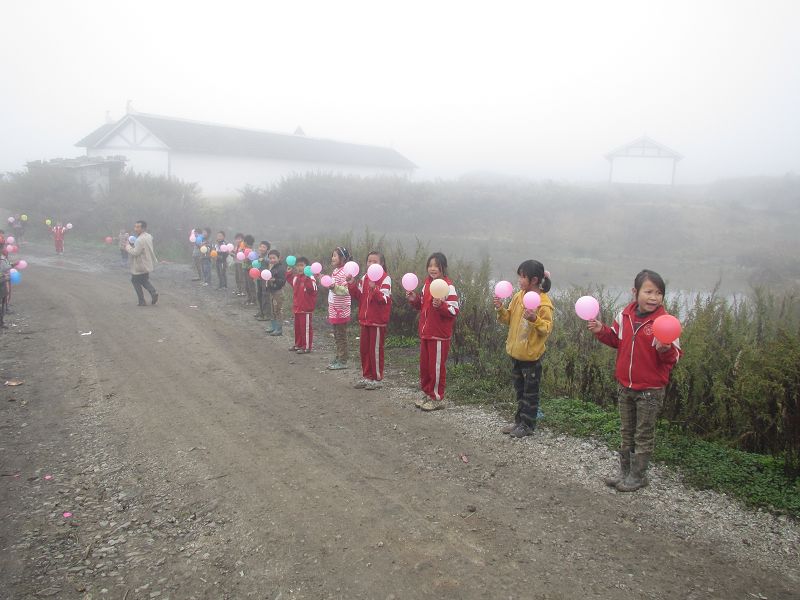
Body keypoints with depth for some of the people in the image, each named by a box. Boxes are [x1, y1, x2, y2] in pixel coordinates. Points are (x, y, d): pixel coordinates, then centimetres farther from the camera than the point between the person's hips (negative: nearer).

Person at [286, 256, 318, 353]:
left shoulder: (310, 278, -17)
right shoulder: (296, 277, 8)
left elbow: (312, 289, -32)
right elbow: (291, 282, 27)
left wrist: (307, 279, -42)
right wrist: (289, 273, 13)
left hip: (306, 308, -8)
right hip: (297, 307, 9)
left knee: (306, 328, 1)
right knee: (297, 327, 18)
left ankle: (306, 347, 9)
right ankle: (298, 345, 31)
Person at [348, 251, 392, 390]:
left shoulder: (385, 279, -11)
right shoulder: (364, 278, 8)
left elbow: (384, 299, -20)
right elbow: (358, 297, 7)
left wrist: (374, 288, -34)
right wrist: (352, 284, -7)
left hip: (378, 321, -6)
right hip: (365, 319, 7)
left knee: (376, 350, 2)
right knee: (364, 349, 12)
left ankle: (377, 378, 14)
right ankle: (367, 376, 25)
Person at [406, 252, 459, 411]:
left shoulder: (448, 287, -14)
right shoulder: (427, 283, 9)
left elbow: (454, 311, -17)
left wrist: (441, 306, -33)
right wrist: (414, 299, 3)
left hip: (439, 335, -7)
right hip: (425, 332, 7)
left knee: (437, 366, 3)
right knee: (424, 365, 16)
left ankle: (437, 398, 16)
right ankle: (425, 392, 32)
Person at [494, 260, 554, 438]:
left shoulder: (544, 303, -17)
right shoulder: (518, 296, 3)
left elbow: (547, 328, -18)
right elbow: (509, 319, 10)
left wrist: (535, 319, -34)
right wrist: (501, 310, -8)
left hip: (532, 355, -7)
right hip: (516, 352, 7)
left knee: (530, 392, 7)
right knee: (519, 389, 18)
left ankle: (528, 425, 18)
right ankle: (519, 421, 30)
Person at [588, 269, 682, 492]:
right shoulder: (624, 315, -3)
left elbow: (674, 356, -14)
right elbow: (616, 339, 12)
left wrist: (665, 349, -35)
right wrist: (601, 331, -4)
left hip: (650, 390, -5)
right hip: (625, 386, 5)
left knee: (644, 435, 11)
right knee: (626, 432, 19)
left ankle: (638, 475, 26)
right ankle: (625, 471, 34)